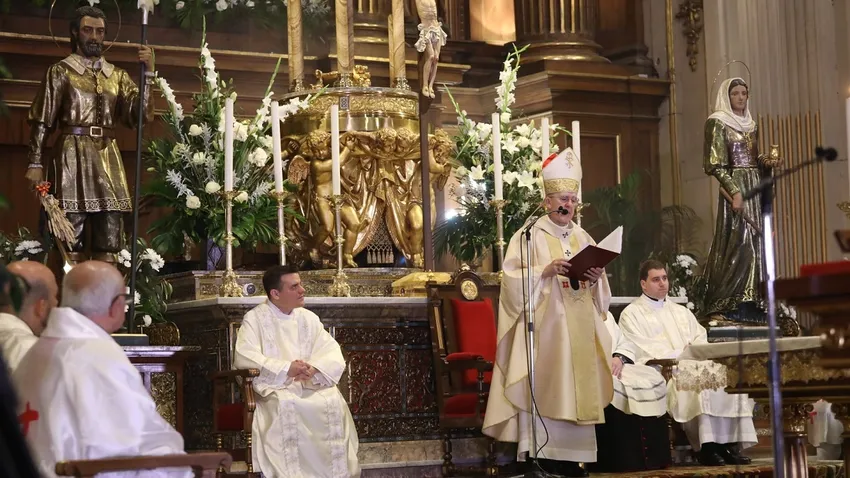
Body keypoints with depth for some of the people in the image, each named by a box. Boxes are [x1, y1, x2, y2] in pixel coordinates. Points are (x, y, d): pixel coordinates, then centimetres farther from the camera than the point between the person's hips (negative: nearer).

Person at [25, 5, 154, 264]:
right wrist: (35, 163, -7)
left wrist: (148, 73, -4)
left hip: (109, 157, 4)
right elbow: (41, 121, 2)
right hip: (74, 155, -3)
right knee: (71, 241, -5)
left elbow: (141, 114, 3)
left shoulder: (117, 76, 16)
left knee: (109, 243, 2)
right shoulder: (61, 71, 6)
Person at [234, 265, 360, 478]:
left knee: (334, 402, -26)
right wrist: (286, 369, -21)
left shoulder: (308, 318, 13)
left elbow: (333, 355, 5)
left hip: (311, 385, 4)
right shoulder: (255, 319, 0)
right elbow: (244, 357, -14)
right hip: (274, 387, -4)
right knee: (286, 406, -36)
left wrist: (314, 368, -18)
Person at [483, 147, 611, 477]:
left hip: (578, 329, 5)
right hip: (543, 327, -5)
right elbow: (512, 279, -9)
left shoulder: (583, 238, 15)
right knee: (541, 386, -10)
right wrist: (546, 271, -20)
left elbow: (598, 289, 17)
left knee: (574, 388, 3)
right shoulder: (530, 236, -1)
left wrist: (595, 278, -5)